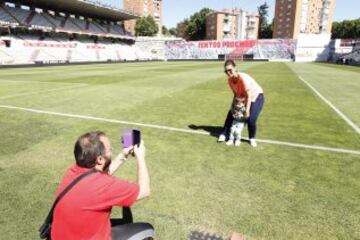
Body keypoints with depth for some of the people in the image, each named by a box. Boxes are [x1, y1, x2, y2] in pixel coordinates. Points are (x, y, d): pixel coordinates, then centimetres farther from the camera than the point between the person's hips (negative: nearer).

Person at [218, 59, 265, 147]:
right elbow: (235, 94, 0)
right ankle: (224, 134, 16)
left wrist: (247, 110, -34)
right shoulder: (230, 80, -12)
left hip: (257, 96, -7)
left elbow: (249, 95, -32)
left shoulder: (243, 77, -33)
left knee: (251, 119, -19)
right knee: (231, 113, 2)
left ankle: (252, 138, 8)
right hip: (243, 98, 7)